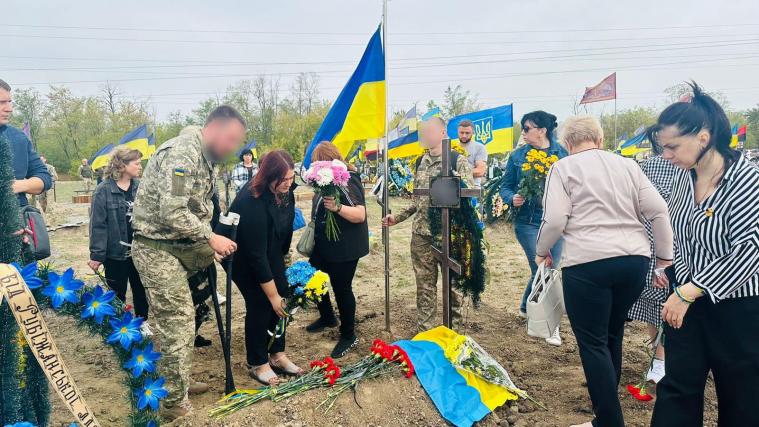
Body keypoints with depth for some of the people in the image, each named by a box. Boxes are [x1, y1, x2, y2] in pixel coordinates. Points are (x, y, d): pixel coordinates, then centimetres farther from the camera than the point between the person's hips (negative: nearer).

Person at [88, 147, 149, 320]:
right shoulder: (104, 190, -11)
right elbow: (98, 225, -11)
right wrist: (97, 255, -13)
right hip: (116, 253, -4)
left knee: (141, 293, 15)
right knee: (117, 296, 13)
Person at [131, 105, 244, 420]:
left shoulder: (207, 159, 11)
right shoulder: (182, 153, -21)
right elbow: (171, 213, -27)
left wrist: (209, 243, 5)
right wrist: (210, 238, -20)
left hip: (179, 244, 10)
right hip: (156, 247, -10)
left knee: (180, 320, 19)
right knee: (177, 323, -4)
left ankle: (179, 383, 35)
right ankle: (175, 404, 9)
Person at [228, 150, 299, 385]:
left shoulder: (284, 191, -15)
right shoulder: (252, 202, -36)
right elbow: (256, 254, -32)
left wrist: (285, 254, 14)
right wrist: (272, 295, -26)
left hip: (272, 251, 7)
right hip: (244, 257, -7)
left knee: (282, 298, 3)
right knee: (260, 305, -6)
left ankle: (277, 355, 18)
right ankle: (257, 364, 11)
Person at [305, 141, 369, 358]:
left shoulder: (348, 181, -20)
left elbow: (360, 215, -28)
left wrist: (337, 207, -42)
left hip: (344, 248, -9)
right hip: (323, 245, 9)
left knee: (341, 289, 0)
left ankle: (349, 336, 18)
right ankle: (327, 317, 43)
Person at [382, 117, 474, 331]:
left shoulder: (458, 161, -7)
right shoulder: (420, 162, 11)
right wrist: (397, 217, 11)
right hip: (421, 233, 5)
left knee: (453, 284, 8)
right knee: (424, 284, 11)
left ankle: (454, 330, 25)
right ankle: (425, 332, 24)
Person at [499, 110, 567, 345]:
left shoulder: (562, 153, 1)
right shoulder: (517, 156, 1)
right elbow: (505, 186, 4)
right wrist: (512, 199, -16)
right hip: (529, 221, -2)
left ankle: (526, 307, 39)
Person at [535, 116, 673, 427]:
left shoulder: (563, 168, 2)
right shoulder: (628, 165, 14)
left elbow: (555, 220, -9)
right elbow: (658, 211, 8)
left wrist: (541, 251, 8)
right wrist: (665, 256, 13)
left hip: (588, 263, -5)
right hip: (635, 260, 6)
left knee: (593, 342, 4)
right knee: (613, 333, 21)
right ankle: (606, 395, 36)